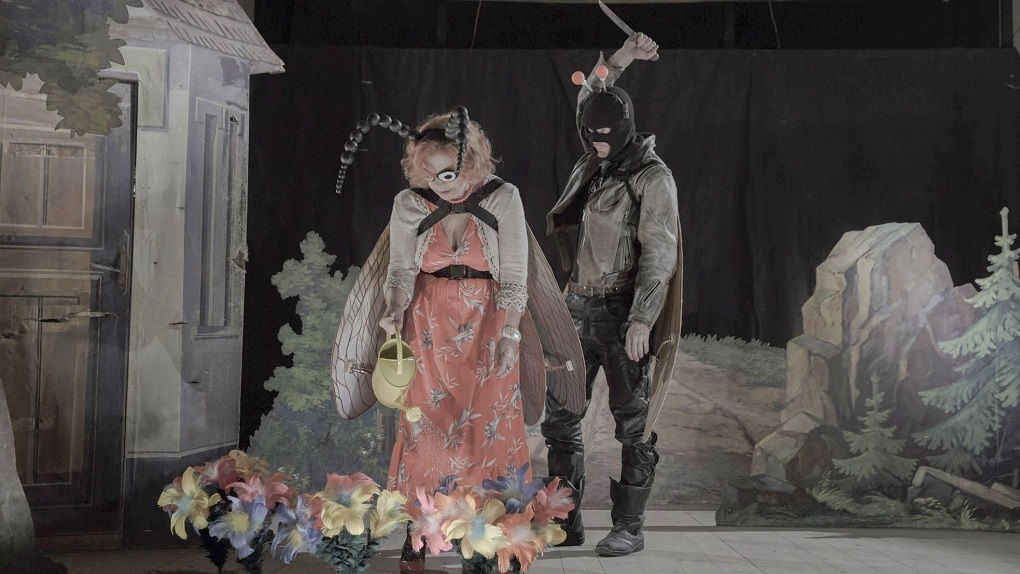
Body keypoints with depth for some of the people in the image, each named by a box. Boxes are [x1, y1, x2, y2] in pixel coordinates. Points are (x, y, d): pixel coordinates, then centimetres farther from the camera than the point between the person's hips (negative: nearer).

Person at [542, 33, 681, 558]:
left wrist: (642, 318, -23)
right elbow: (587, 102, 26)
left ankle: (628, 527, 6)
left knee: (631, 422, -1)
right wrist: (614, 64, 11)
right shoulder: (591, 165, 11)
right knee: (559, 417, 8)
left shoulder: (652, 176, -9)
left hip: (623, 311, -7)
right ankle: (565, 521, 17)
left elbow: (658, 252, -15)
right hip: (579, 308, 7)